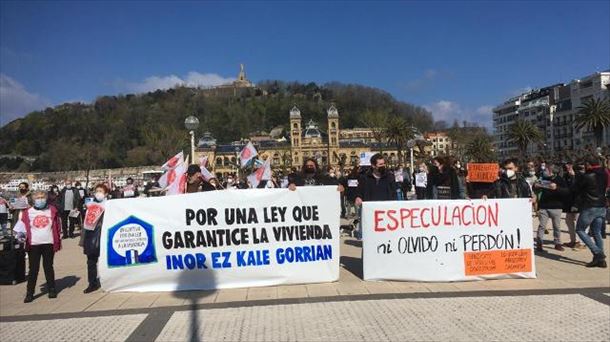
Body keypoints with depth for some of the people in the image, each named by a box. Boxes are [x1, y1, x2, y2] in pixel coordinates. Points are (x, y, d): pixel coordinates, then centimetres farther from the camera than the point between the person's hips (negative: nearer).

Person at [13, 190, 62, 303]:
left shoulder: (52, 210, 4)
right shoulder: (28, 212, 1)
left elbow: (57, 226, 6)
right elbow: (21, 225, 2)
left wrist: (57, 241, 2)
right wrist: (20, 233, -18)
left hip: (48, 243, 0)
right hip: (33, 244, 0)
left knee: (48, 267, 9)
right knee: (33, 269, 2)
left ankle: (52, 289, 20)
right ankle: (29, 293, 10)